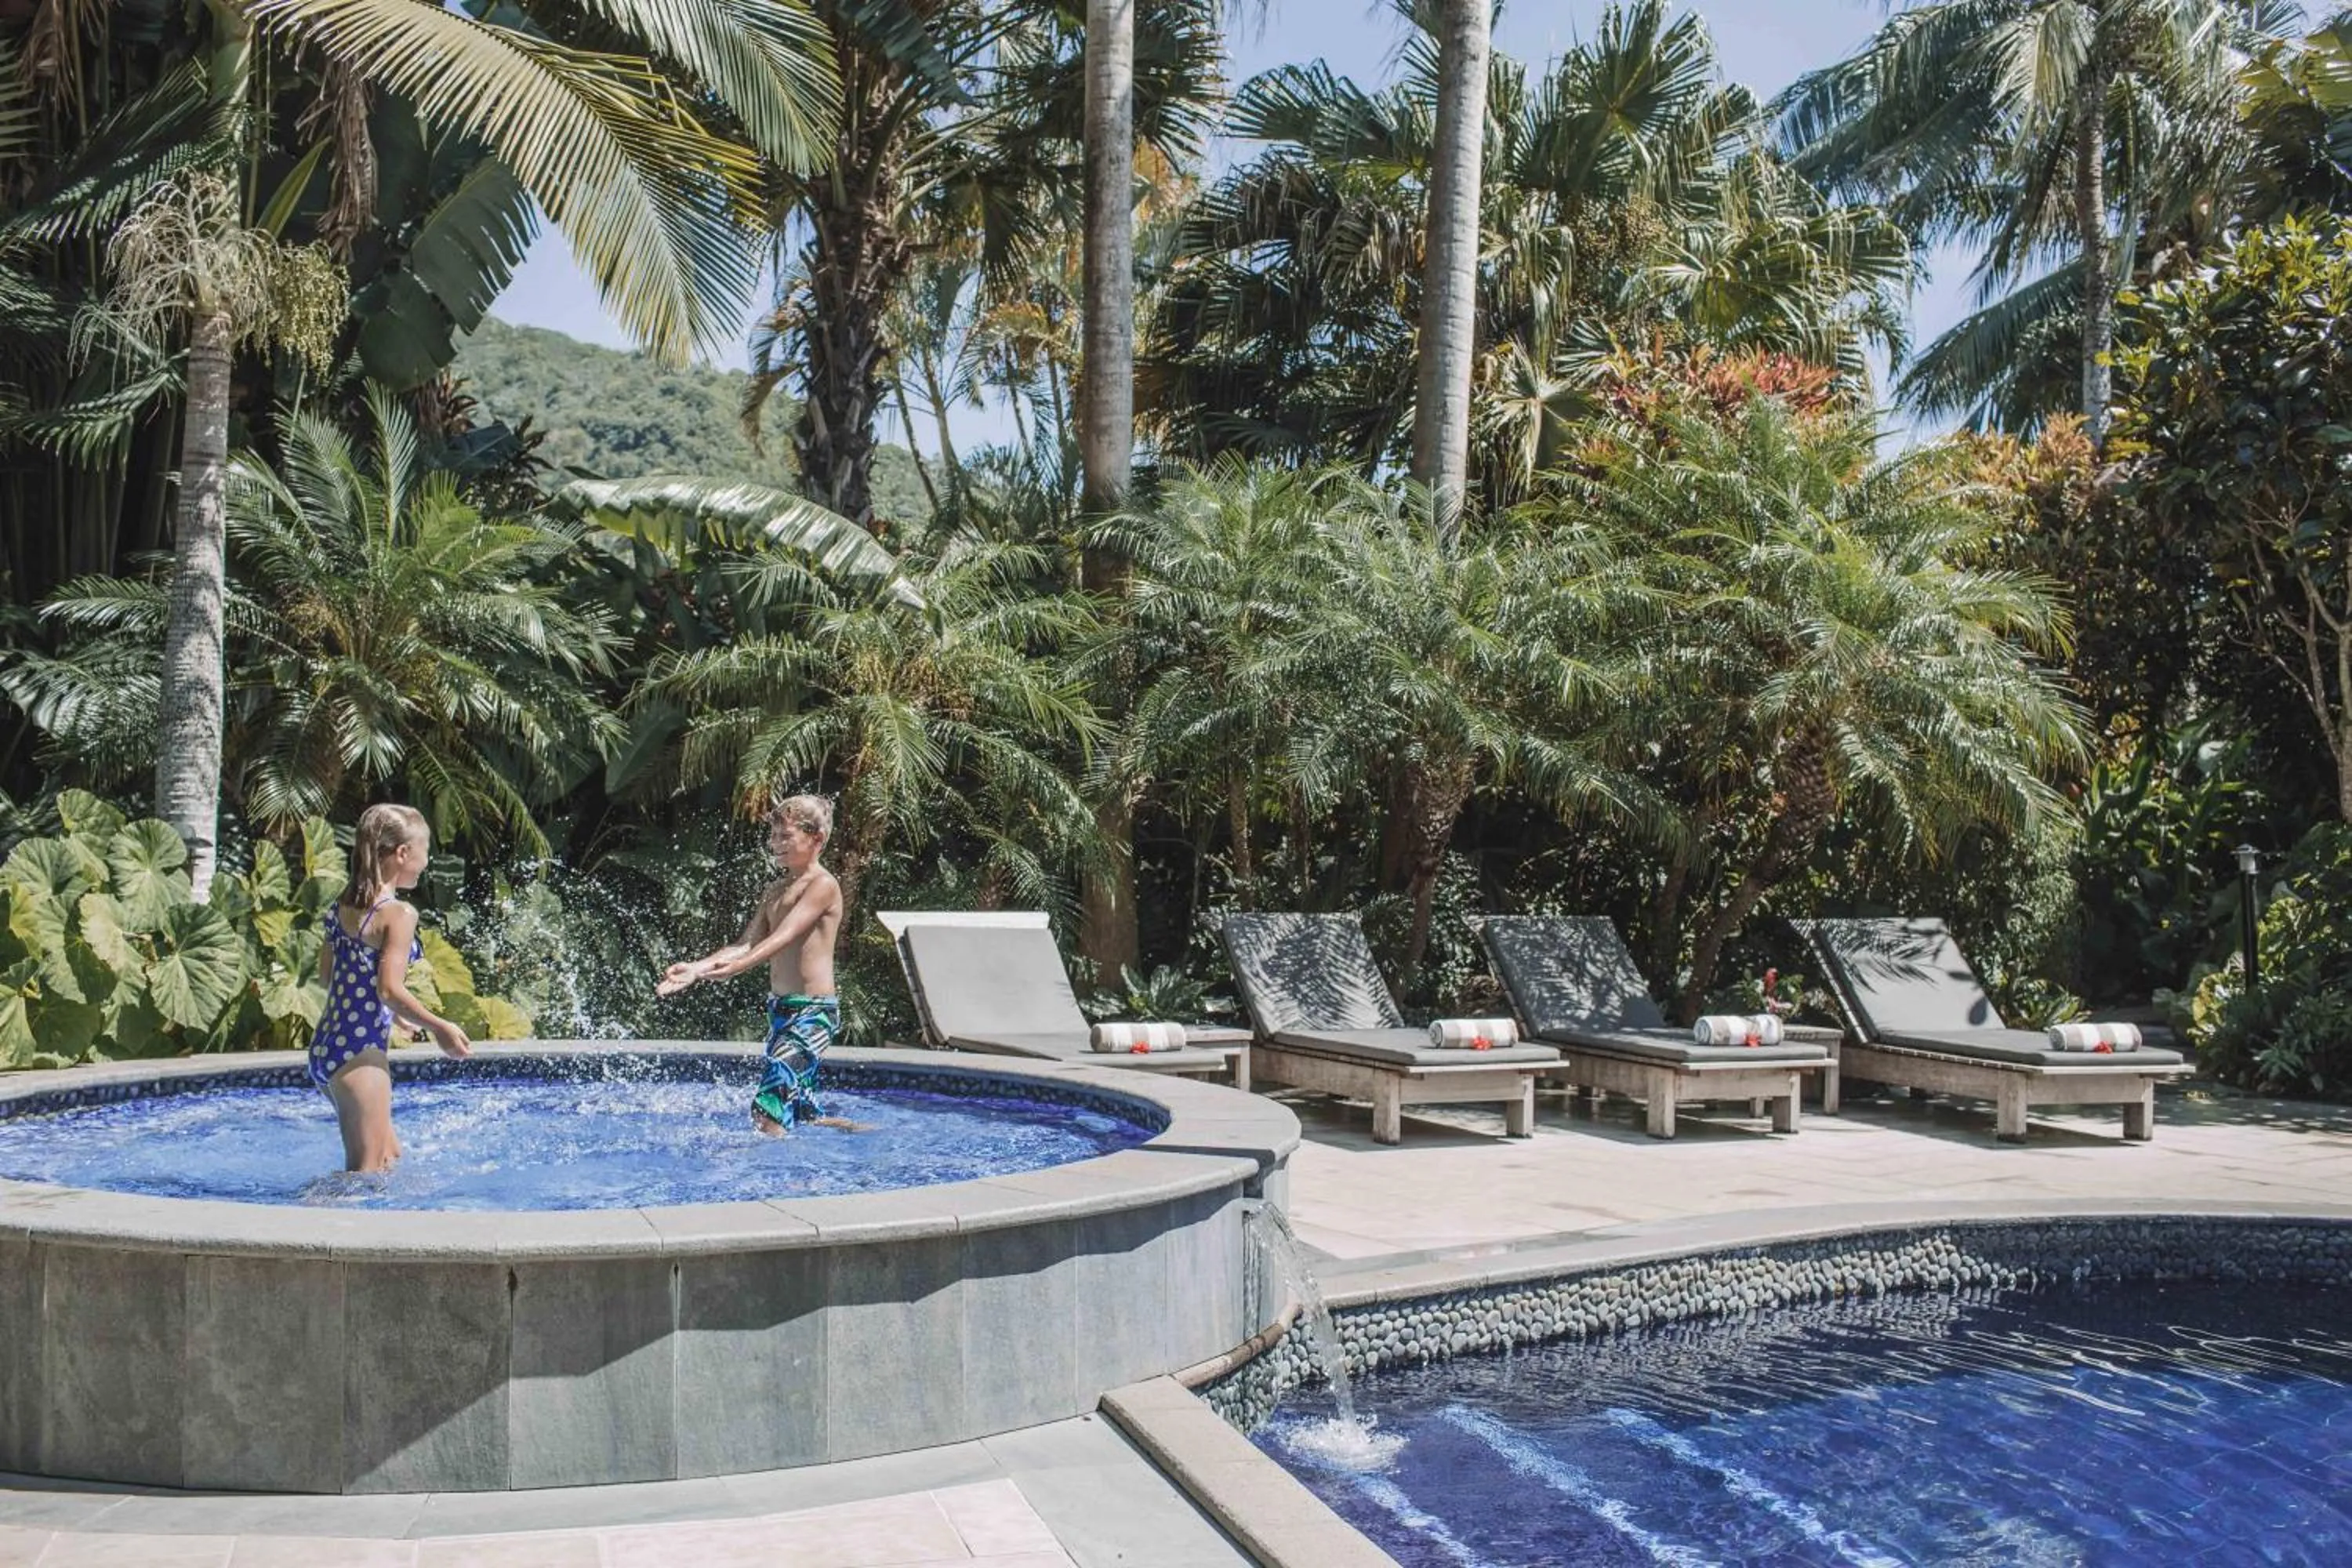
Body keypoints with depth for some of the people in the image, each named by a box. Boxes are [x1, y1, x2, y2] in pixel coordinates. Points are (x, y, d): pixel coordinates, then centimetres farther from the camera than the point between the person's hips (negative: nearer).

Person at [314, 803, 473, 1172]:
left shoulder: (344, 905, 10)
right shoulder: (398, 913, -15)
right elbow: (390, 989, -22)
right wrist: (439, 1027, -10)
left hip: (325, 1046, 9)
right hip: (358, 1053, -9)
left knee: (388, 1154, 21)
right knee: (368, 1168, 0)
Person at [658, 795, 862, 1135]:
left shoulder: (822, 885, -10)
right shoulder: (775, 890, 17)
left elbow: (783, 938, -23)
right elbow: (747, 943, 9)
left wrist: (735, 967, -37)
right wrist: (696, 968, -6)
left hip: (813, 1013, -10)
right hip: (781, 1008, 10)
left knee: (768, 1108, -21)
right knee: (801, 1113, 17)